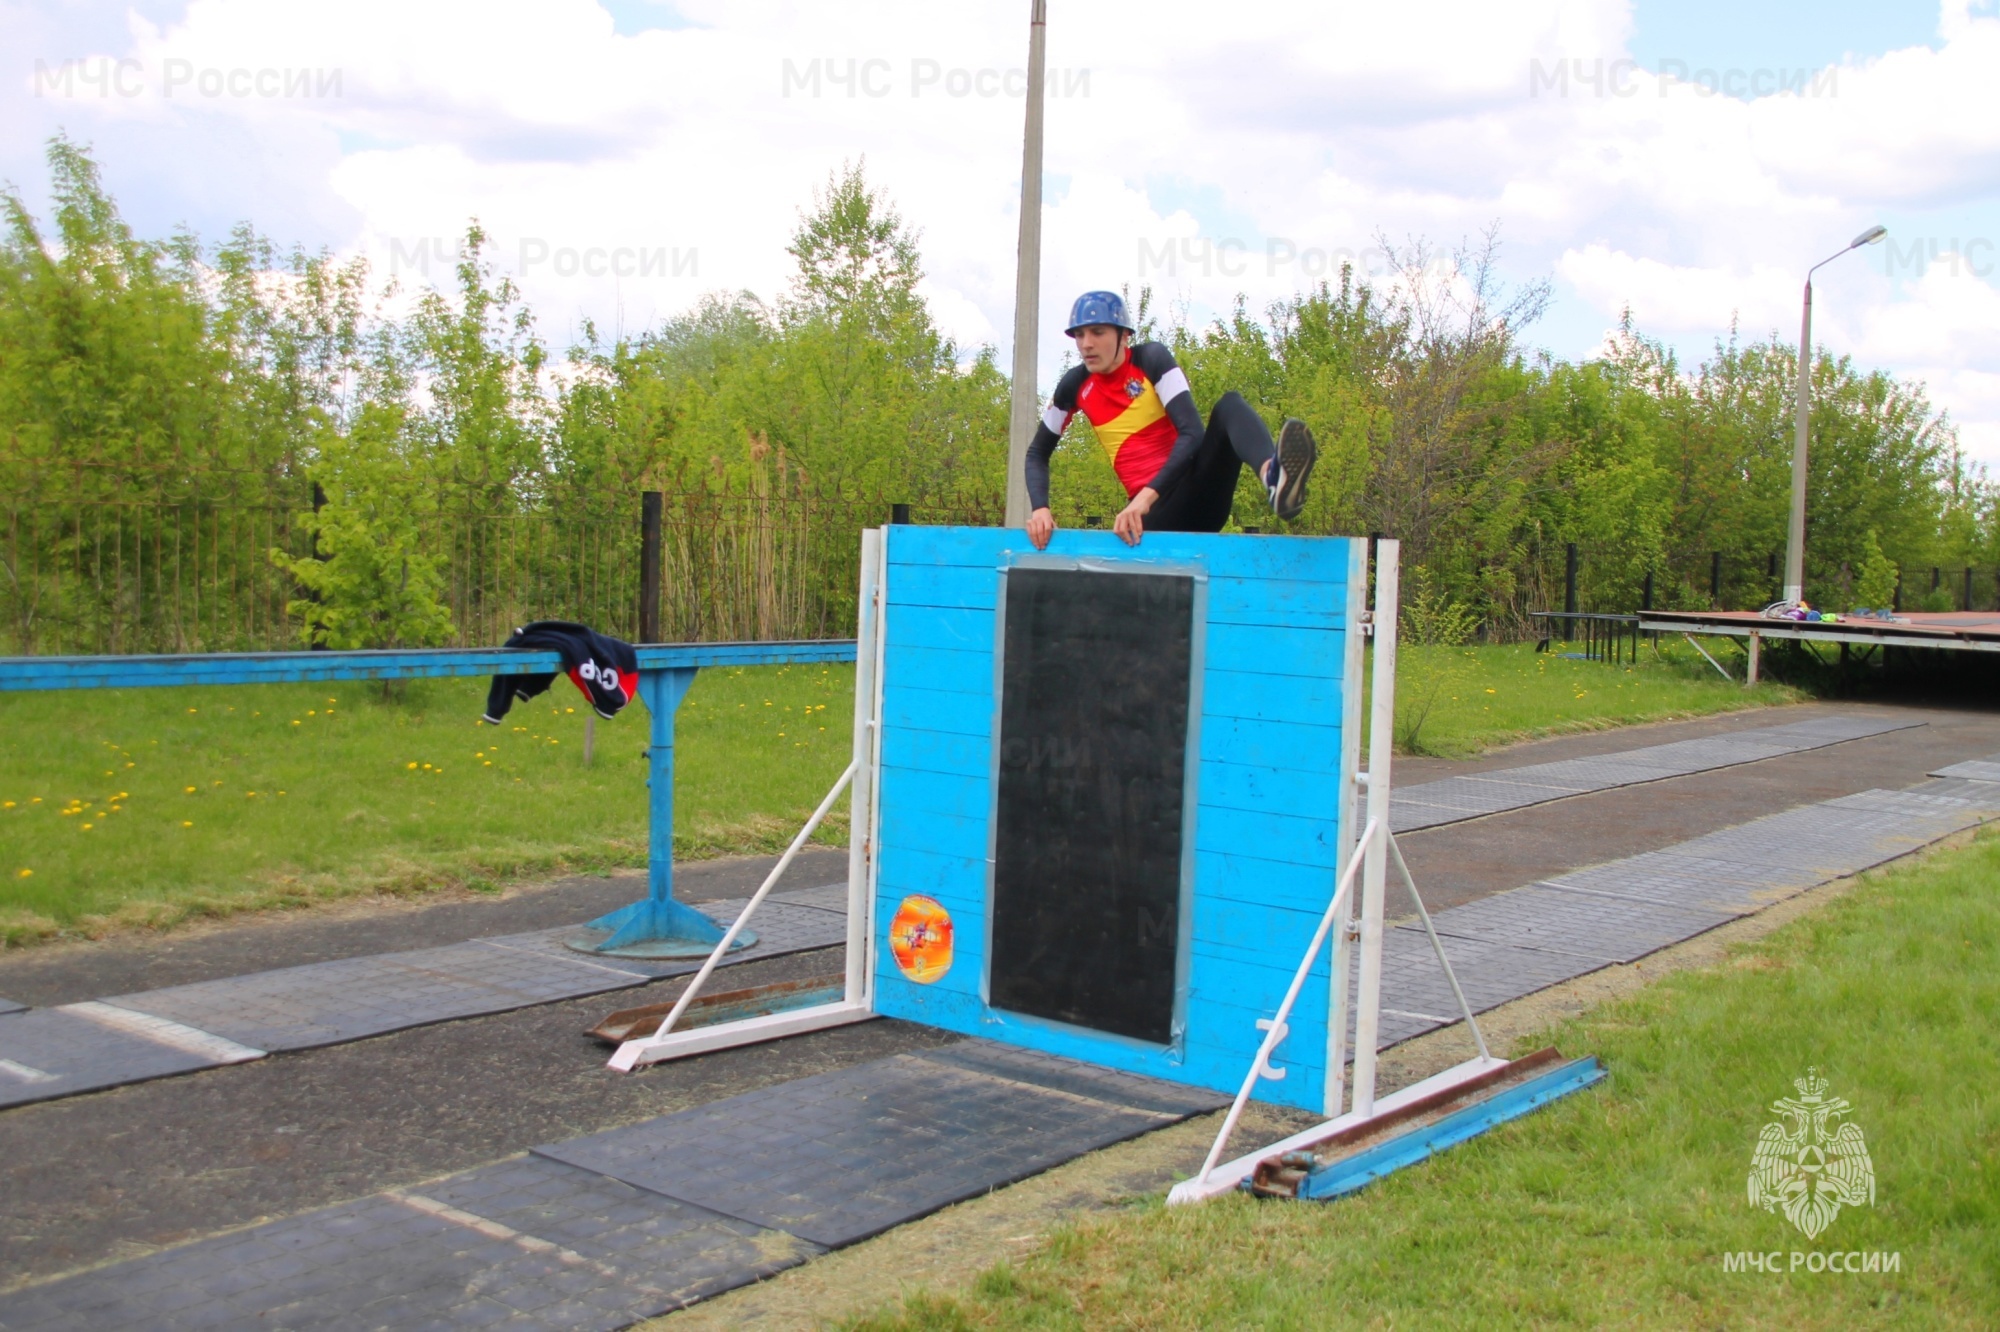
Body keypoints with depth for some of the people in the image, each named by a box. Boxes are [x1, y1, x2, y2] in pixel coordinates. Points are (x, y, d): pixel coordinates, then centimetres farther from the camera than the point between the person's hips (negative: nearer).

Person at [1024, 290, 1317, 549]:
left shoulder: (1152, 359, -5)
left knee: (1230, 405, -30)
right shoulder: (1076, 385, 4)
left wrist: (1147, 495, -28)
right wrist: (1039, 509, -5)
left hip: (1199, 491, -3)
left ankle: (1273, 475, -59)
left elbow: (1192, 432, -16)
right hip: (1155, 514, 3)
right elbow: (1037, 453, 15)